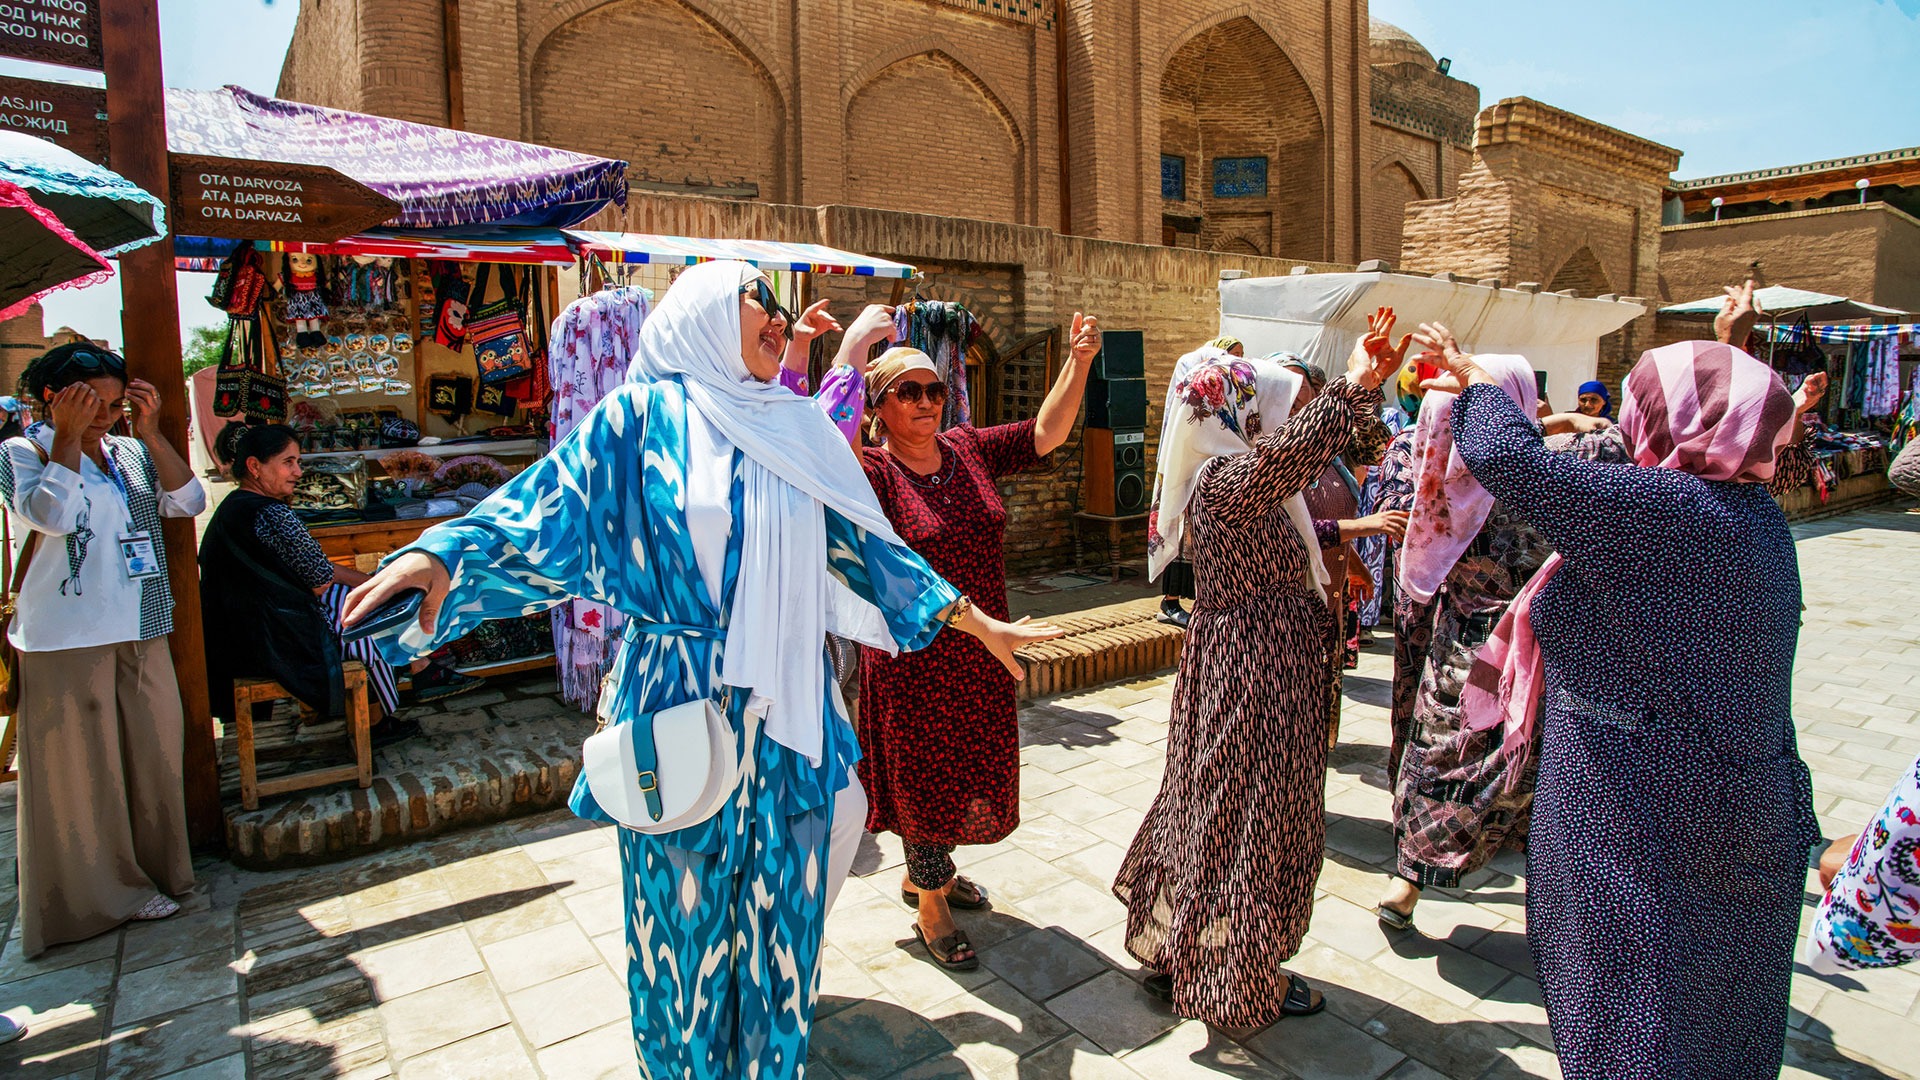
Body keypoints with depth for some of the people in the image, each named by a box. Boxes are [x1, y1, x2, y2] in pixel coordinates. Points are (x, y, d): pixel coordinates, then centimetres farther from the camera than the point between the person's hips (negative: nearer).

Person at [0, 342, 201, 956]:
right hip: (67, 639, -5)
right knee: (80, 767, 5)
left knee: (152, 755, 12)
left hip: (142, 633, 5)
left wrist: (151, 433, -6)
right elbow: (52, 514, -20)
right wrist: (68, 436, -14)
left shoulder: (130, 452, 11)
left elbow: (187, 502, -2)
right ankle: (94, 893, 19)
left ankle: (150, 872, 28)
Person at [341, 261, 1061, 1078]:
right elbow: (547, 507, -12)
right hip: (682, 704, -3)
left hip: (789, 707, 4)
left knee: (781, 912, 14)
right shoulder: (645, 416, -2)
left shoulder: (800, 431, 9)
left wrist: (977, 622, 15)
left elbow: (867, 547, 13)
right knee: (685, 912, 11)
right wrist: (438, 556, -32)